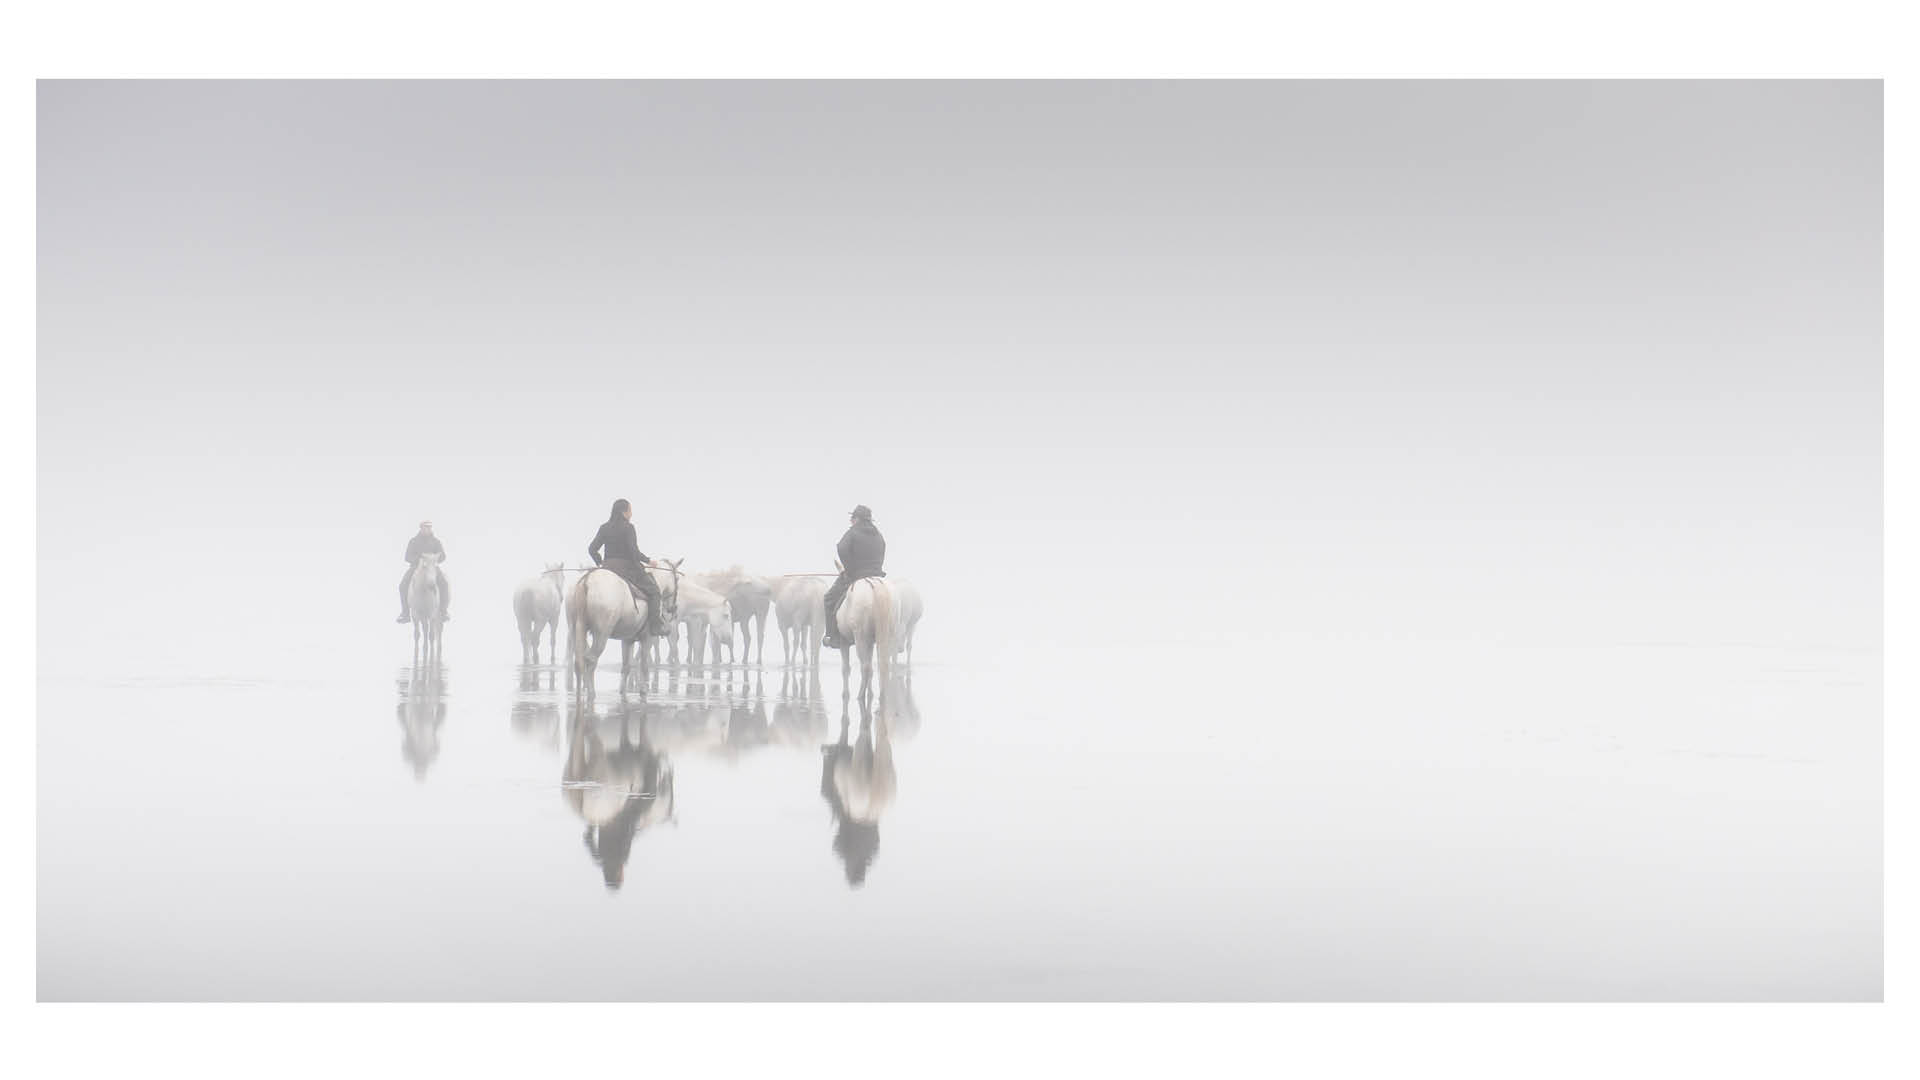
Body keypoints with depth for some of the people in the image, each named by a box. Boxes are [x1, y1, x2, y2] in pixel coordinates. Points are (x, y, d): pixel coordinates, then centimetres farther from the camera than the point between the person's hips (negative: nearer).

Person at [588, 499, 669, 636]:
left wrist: (600, 563, 21)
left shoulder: (604, 528, 8)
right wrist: (648, 561, -2)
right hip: (626, 567, -6)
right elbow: (633, 551, -16)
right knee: (654, 590, 2)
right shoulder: (628, 527, -10)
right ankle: (656, 625, -9)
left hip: (607, 567, 6)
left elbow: (592, 549, 6)